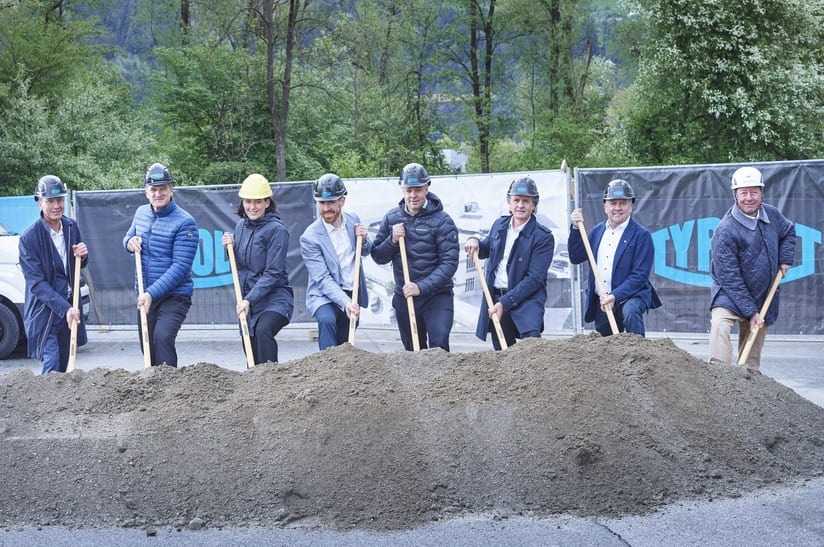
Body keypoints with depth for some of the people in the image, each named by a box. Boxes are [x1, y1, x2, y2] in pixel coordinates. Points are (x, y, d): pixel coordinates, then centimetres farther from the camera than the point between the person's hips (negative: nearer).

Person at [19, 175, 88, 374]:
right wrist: (65, 308, -26)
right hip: (45, 311, -6)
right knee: (52, 367, -13)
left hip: (69, 306, 6)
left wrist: (83, 256, -8)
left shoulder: (71, 227, 4)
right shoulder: (29, 237, -15)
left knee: (64, 367, 12)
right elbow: (36, 282, -18)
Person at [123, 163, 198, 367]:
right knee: (147, 348, 11)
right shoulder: (141, 213, 7)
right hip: (145, 296, 7)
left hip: (175, 295, -7)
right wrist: (130, 242, -1)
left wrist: (152, 293, -24)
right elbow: (128, 237, 25)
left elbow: (180, 267, -19)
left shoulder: (185, 222, -14)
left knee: (162, 337, -28)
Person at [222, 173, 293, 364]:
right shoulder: (241, 225, 10)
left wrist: (249, 299, -22)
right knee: (251, 354, 8)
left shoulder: (277, 229, -11)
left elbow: (273, 273, -16)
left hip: (273, 298, -7)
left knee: (263, 331, -33)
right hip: (247, 300, 7)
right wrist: (230, 247, 1)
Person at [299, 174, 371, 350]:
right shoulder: (310, 238, -17)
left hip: (353, 295, 6)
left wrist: (363, 240, -7)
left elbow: (366, 252, 18)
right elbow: (323, 280, -22)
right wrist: (345, 302, -36)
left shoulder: (353, 220, 0)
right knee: (327, 320, -35)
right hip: (325, 296, -5)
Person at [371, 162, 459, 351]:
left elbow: (449, 263, -14)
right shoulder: (392, 218, 4)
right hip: (403, 296, 5)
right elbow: (378, 257, 8)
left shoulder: (442, 221, -10)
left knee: (439, 346, -20)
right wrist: (392, 241, -12)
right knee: (412, 351, 14)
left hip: (436, 296, -4)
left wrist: (422, 287, -23)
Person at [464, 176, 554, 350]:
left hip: (526, 299, -6)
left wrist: (505, 303, -21)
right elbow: (487, 249, 29)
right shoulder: (499, 225, 10)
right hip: (494, 296, 6)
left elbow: (534, 278, -15)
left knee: (531, 338, -29)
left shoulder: (543, 236, -9)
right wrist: (475, 242, 3)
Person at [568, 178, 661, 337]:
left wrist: (615, 296, -24)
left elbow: (640, 275, -14)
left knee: (631, 312, -37)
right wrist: (576, 228, -3)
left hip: (630, 296, -5)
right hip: (600, 303, 6)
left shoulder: (641, 235, -7)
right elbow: (576, 258, 9)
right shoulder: (597, 231, 12)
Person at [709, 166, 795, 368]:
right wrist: (751, 312, -22)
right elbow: (730, 279, -21)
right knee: (720, 326, -33)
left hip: (764, 297, 6)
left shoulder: (772, 215, -2)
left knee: (752, 356, 11)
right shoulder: (726, 230, -22)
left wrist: (785, 259, 6)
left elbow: (788, 231, 23)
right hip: (730, 295, -6)